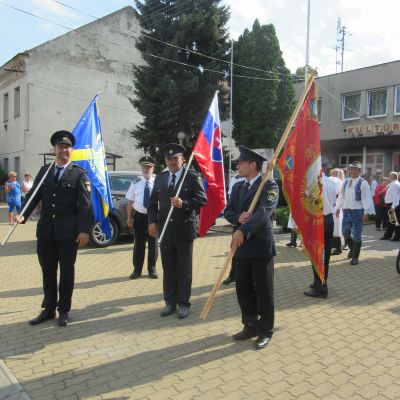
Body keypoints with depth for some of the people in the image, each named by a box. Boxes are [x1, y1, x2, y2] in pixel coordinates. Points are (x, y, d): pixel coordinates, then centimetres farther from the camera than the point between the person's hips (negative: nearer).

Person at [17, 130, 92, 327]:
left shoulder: (79, 173, -2)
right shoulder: (44, 171, 11)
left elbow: (85, 204, -8)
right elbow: (33, 195, 6)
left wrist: (84, 230, -16)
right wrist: (23, 214, -12)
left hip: (68, 232, -4)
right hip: (45, 231, 4)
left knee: (66, 272, 8)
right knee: (47, 272, 13)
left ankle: (64, 310, 22)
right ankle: (48, 309, 27)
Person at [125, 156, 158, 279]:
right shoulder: (136, 183, 2)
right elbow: (130, 202, 4)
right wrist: (129, 218, 1)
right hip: (139, 216, 1)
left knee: (153, 243, 9)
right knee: (138, 244, 9)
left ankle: (152, 269, 23)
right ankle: (137, 270, 21)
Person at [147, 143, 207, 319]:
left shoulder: (193, 177, -2)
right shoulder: (159, 178, 11)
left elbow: (202, 199, -9)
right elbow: (153, 203, 10)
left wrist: (184, 203, -22)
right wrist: (152, 221, -4)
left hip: (184, 229, -4)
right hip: (165, 229, 4)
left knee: (184, 269, 7)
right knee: (168, 269, 12)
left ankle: (183, 303, 18)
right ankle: (170, 302, 24)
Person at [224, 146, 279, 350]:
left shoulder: (270, 186, -9)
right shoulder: (237, 187, 13)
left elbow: (263, 212, -23)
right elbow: (228, 211, 9)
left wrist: (242, 230, -32)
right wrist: (238, 218, -14)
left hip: (261, 246, -7)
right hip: (241, 245, 7)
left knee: (263, 290, 5)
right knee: (243, 288, 14)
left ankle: (265, 330, 21)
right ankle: (250, 326, 30)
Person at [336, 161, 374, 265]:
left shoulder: (363, 183, -10)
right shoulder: (345, 181, 8)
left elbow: (367, 198, -13)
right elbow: (341, 196, 15)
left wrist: (366, 213, -17)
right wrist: (338, 208, 13)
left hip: (357, 211, -5)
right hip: (346, 210, 6)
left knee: (356, 235, 1)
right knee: (345, 232, 13)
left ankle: (355, 257, 13)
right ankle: (352, 249, 39)